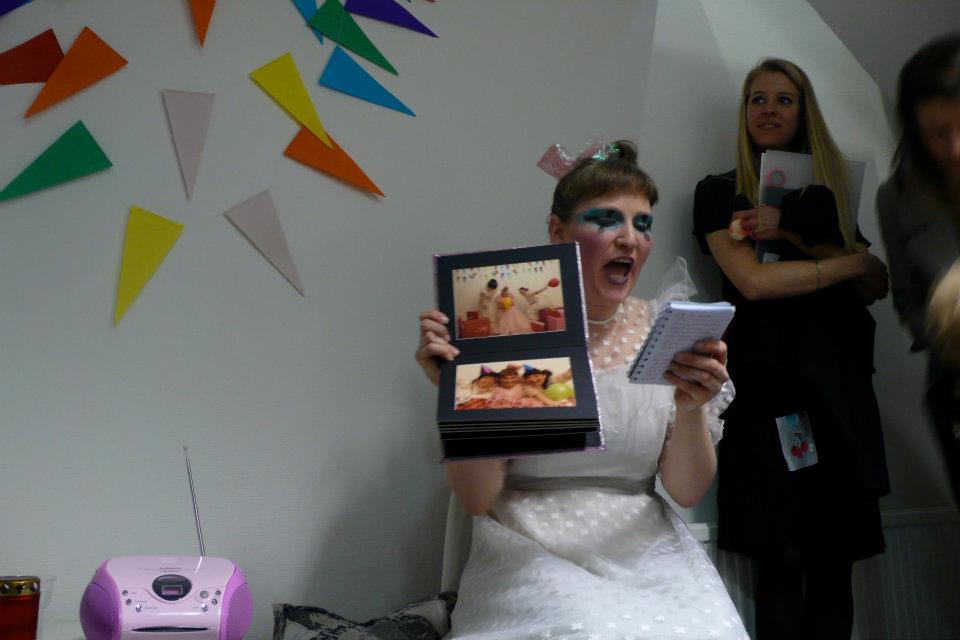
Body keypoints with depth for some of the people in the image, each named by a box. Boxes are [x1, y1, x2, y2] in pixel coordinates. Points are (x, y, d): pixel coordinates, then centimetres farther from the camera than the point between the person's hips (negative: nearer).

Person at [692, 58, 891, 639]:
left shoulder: (826, 194, 20)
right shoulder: (720, 192, 8)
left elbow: (878, 285, 7)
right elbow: (752, 280, -8)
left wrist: (794, 231, -4)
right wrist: (848, 263, 2)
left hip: (839, 384, 4)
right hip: (771, 381, -3)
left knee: (836, 561, 0)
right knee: (784, 560, -8)